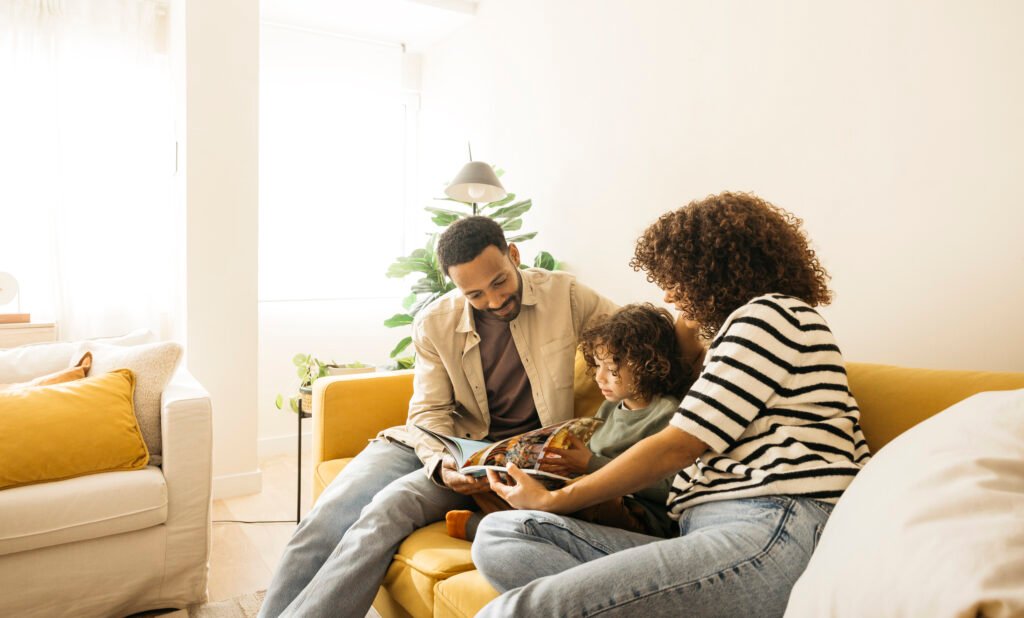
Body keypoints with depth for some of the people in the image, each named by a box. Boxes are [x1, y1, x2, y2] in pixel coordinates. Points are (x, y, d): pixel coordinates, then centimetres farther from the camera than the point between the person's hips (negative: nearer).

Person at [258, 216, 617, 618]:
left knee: (390, 507, -28)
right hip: (437, 443, 3)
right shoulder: (435, 324, -1)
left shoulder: (564, 296, -7)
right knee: (325, 519, -20)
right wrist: (441, 464, -23)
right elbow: (429, 411, -1)